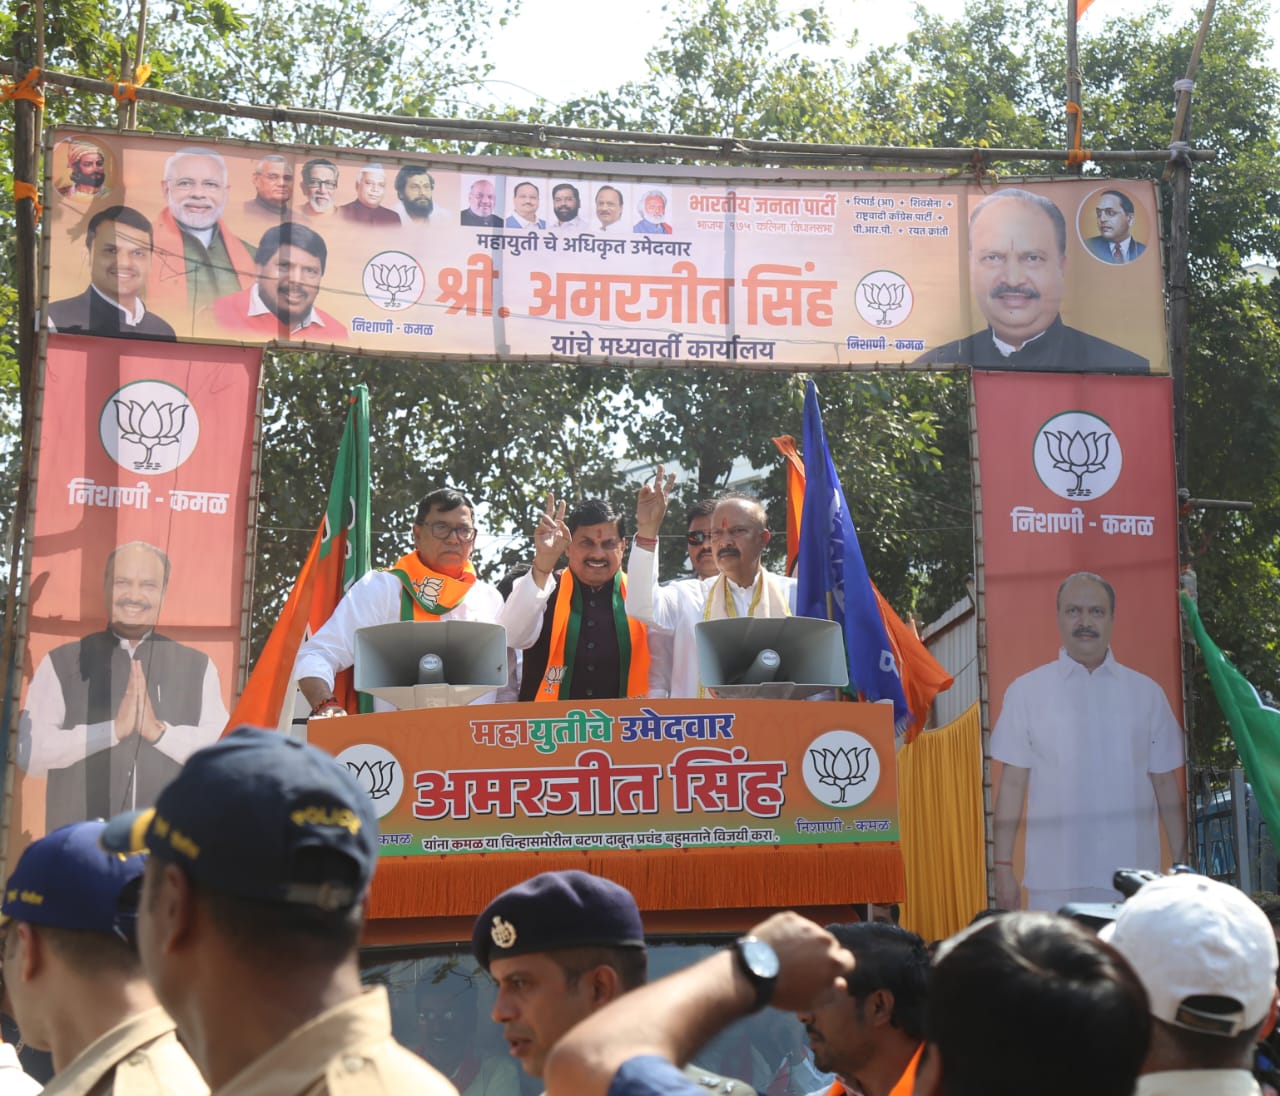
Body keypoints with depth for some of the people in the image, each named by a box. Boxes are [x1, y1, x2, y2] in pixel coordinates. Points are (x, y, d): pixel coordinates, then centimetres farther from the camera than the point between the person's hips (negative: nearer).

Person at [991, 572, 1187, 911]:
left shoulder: (1146, 693, 11)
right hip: (1054, 880, -1)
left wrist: (1182, 866, 6)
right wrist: (1003, 866, -1)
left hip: (1133, 874, 1)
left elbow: (1166, 784, 12)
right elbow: (1013, 783, 5)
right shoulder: (1026, 691, 7)